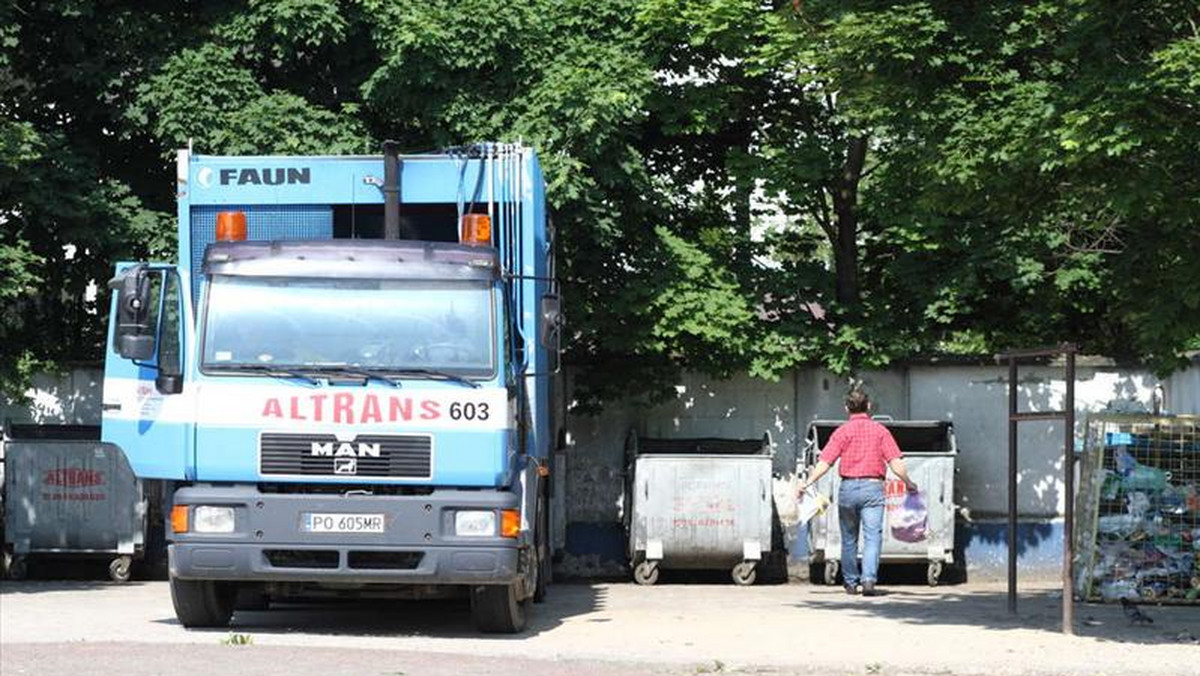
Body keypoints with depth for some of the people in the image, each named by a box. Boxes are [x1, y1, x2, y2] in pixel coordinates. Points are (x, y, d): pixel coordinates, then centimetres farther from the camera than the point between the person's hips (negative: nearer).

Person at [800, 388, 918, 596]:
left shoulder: (842, 432, 2)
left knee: (849, 538, 13)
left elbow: (824, 462, -7)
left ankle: (850, 583, 21)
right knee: (873, 536, -5)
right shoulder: (880, 431, 3)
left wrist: (807, 483, -3)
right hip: (872, 486, -1)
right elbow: (895, 463, -2)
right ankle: (869, 579, -22)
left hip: (848, 487, 1)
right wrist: (909, 483, 10)